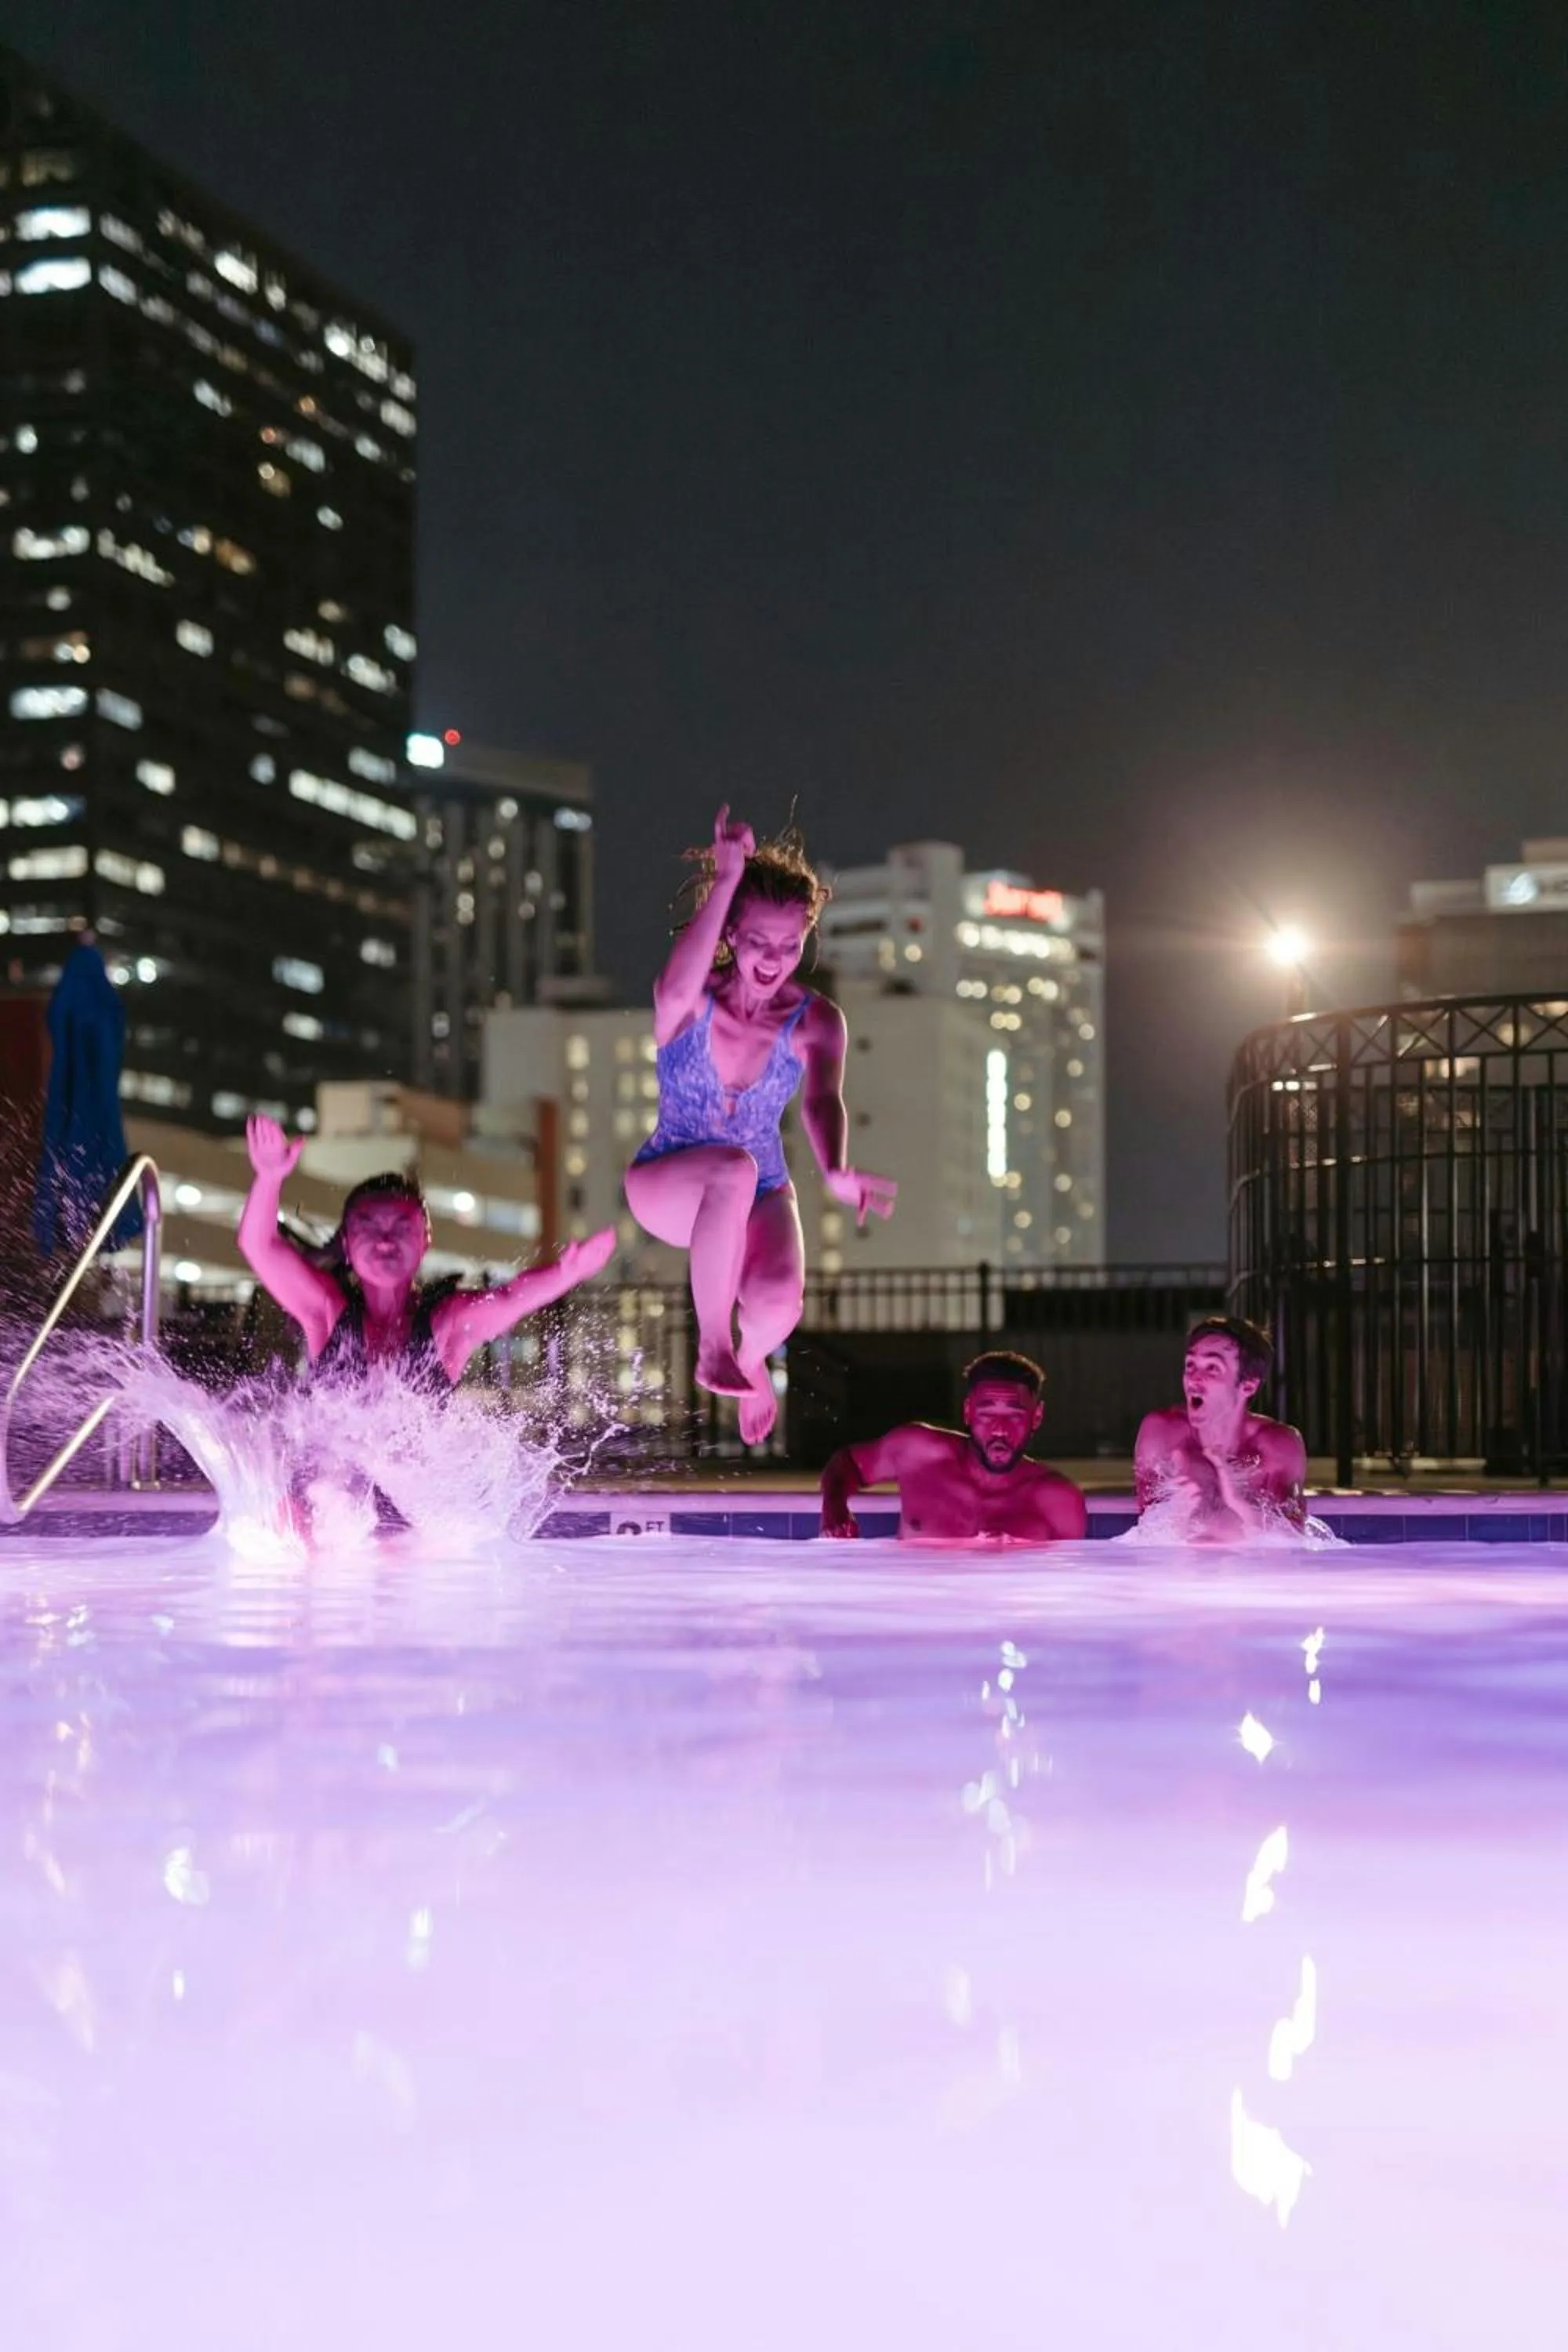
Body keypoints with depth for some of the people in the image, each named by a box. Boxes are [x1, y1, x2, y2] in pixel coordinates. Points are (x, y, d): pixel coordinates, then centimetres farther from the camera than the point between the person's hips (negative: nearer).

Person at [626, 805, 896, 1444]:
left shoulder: (815, 1023, -12)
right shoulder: (689, 1002, -17)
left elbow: (824, 1102, -30)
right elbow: (677, 991, -44)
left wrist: (834, 1170, -52)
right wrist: (727, 882, -48)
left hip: (760, 1197, 2)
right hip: (665, 1188, -2)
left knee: (779, 1300, -28)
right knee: (734, 1168, -38)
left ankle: (751, 1357, 13)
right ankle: (712, 1348, -24)